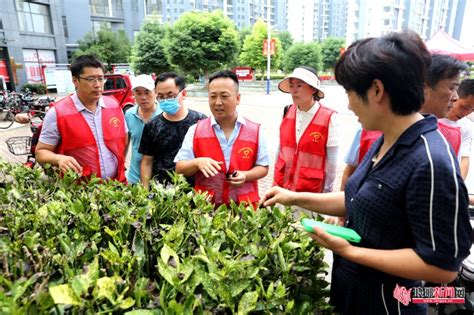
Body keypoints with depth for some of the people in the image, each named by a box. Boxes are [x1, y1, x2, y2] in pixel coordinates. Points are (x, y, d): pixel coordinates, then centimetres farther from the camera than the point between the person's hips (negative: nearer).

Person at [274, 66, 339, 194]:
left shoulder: (328, 118, -13)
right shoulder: (287, 113, 0)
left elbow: (331, 160, -7)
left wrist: (327, 191, -2)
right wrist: (275, 181, 11)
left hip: (311, 190, -3)